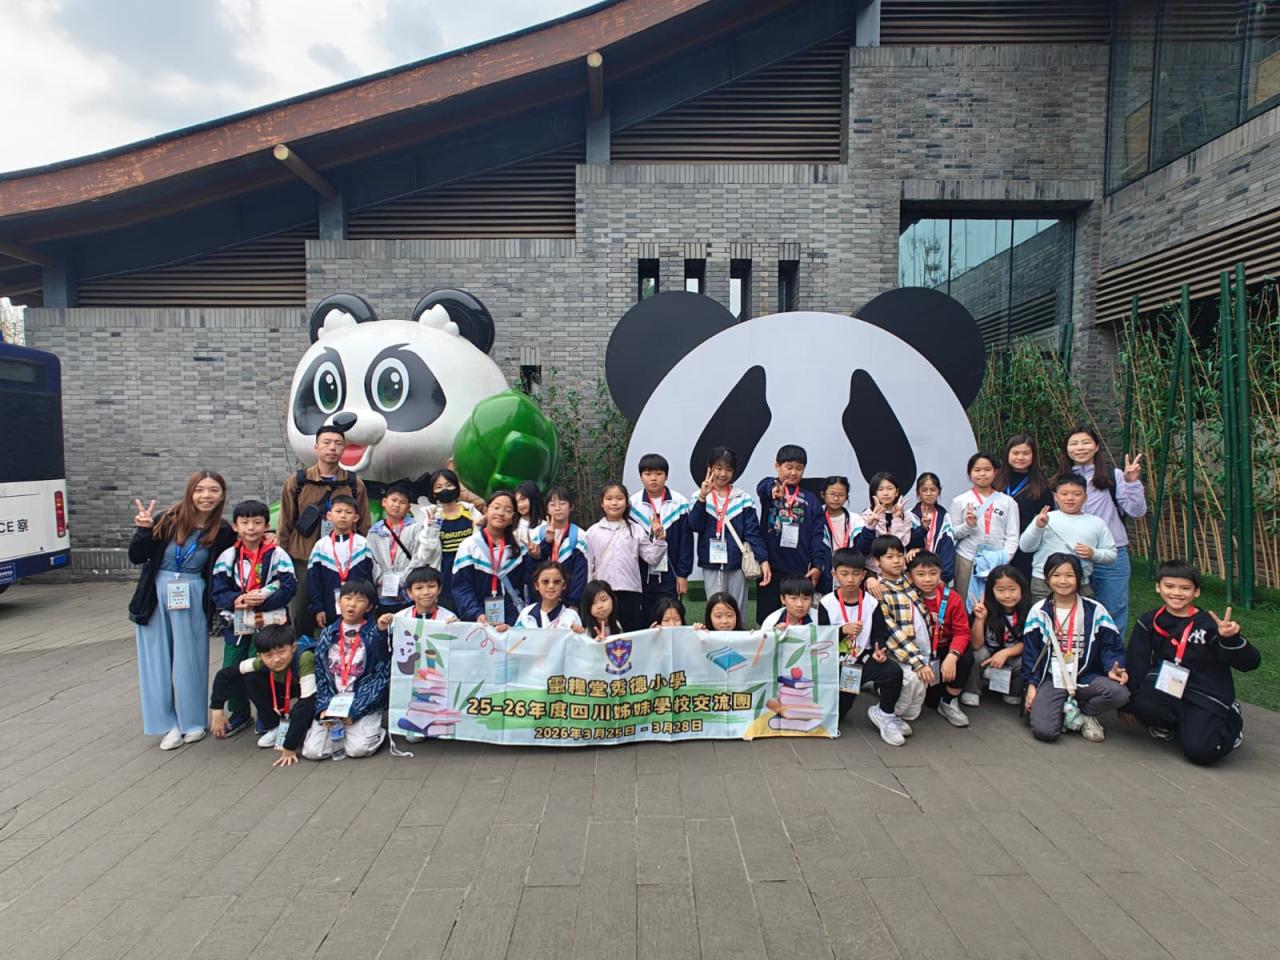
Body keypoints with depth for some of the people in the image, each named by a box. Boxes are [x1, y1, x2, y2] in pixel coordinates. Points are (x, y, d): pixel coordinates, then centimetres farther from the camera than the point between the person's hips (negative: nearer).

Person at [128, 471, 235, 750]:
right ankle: (169, 722, 19)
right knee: (158, 660, 7)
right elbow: (136, 558, -4)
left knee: (190, 660, 7)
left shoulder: (222, 532, -7)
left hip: (192, 600, -1)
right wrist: (144, 530, -20)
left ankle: (192, 721, 22)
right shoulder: (169, 520, -10)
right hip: (155, 596, 1)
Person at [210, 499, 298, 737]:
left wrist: (262, 600, -24)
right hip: (236, 625, 4)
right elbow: (218, 591, 0)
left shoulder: (277, 555, -7)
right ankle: (239, 715, 34)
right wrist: (236, 600, -20)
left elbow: (289, 588, -11)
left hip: (268, 623, -4)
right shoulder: (228, 557, 2)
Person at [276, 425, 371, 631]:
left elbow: (364, 527, 8)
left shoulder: (355, 485, 4)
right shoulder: (296, 482, 3)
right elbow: (285, 525, 7)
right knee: (300, 618, 8)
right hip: (302, 563, 0)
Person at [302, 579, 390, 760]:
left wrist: (355, 710, -15)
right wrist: (324, 708, -8)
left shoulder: (376, 634, -5)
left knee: (358, 749, -24)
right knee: (312, 751, -14)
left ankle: (376, 729, 8)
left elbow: (382, 675, -8)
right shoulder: (327, 634, 6)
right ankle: (336, 726, 14)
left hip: (364, 704, -3)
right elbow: (319, 674, 6)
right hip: (331, 702, 3)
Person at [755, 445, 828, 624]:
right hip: (771, 568, -2)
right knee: (767, 618, 6)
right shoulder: (770, 487, 2)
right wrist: (774, 489, -48)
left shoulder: (811, 500, 9)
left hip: (800, 570, 2)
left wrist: (817, 565, -7)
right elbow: (762, 487, -24)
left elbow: (817, 535, 5)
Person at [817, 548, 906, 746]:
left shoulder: (871, 603, -4)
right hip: (836, 666, 0)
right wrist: (842, 630, -24)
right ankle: (845, 696, 33)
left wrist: (879, 651, -25)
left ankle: (885, 714, -4)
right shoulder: (826, 603, -7)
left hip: (863, 661, 0)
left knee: (893, 671, -30)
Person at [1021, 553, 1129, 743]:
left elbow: (1110, 645, 3)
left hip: (1086, 677, 2)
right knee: (1043, 730, -23)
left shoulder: (1095, 610, 1)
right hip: (1052, 679, -1)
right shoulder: (1039, 611, 1)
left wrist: (1112, 668, -17)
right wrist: (1031, 684, -3)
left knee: (1119, 693, -31)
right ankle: (1069, 711, 10)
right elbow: (1030, 651, 4)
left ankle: (1080, 711, -1)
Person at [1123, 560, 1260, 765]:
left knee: (1199, 751, -18)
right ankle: (1170, 723, 5)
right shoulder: (1149, 622, 2)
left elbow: (1250, 663, -9)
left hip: (1206, 698, -2)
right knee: (1138, 700, -29)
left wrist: (1230, 639, -30)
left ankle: (1230, 720, 16)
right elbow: (1136, 663, -1)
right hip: (1166, 691, 2)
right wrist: (1128, 698, -9)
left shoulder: (1209, 624, -5)